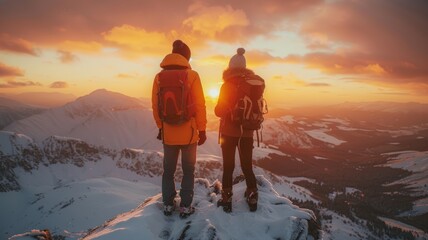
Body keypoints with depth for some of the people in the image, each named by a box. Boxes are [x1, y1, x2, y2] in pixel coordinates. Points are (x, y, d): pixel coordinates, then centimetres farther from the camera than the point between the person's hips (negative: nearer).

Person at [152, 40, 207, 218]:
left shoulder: (159, 76, 0)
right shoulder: (191, 75, -9)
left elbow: (155, 106, 3)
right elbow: (199, 105, -9)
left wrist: (160, 127, 14)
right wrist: (202, 129, 0)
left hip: (168, 132, 3)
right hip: (188, 132, -2)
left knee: (168, 170, 16)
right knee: (188, 171, 10)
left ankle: (168, 205, 23)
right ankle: (185, 207, 14)